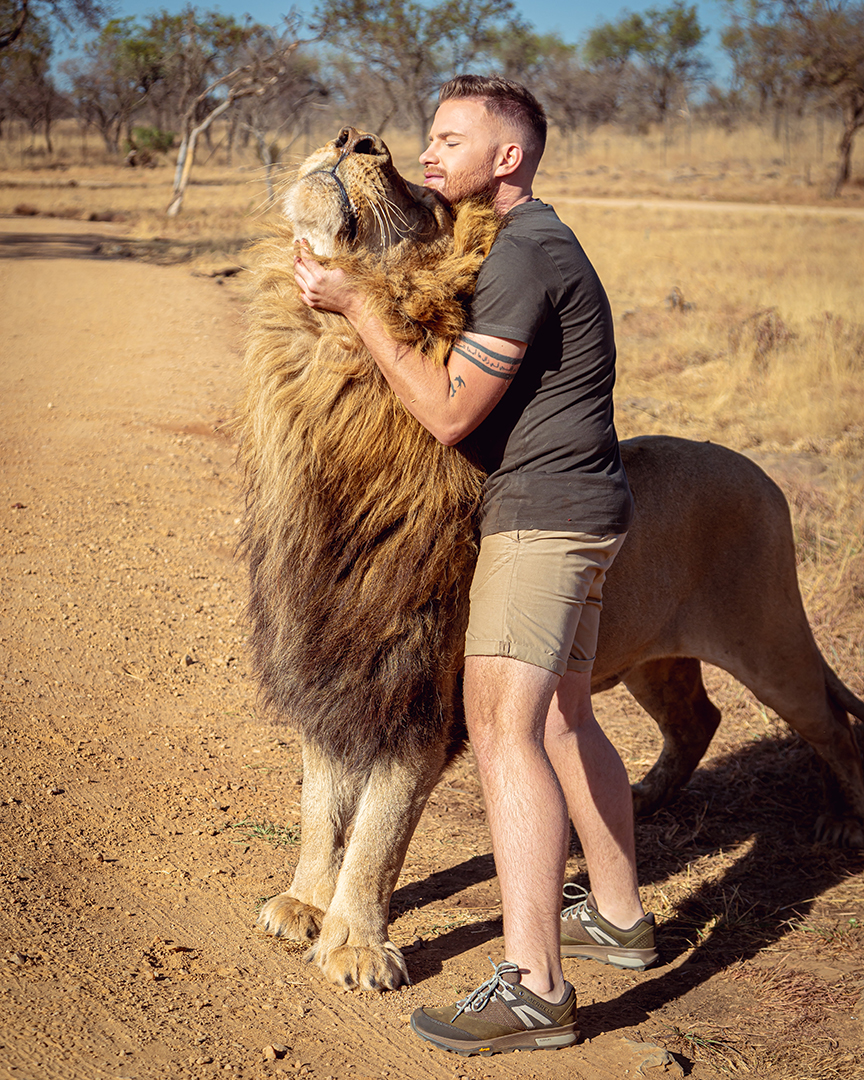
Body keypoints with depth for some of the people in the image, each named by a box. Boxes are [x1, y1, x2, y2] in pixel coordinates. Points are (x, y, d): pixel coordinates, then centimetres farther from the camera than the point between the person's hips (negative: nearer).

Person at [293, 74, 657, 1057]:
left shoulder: (522, 255, -16)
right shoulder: (531, 243, 19)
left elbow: (448, 412, -18)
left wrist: (355, 306, -15)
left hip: (544, 512, -11)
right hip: (572, 510, 11)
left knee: (504, 725, -17)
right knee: (561, 718, 18)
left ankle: (532, 986, -19)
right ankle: (618, 916, 30)